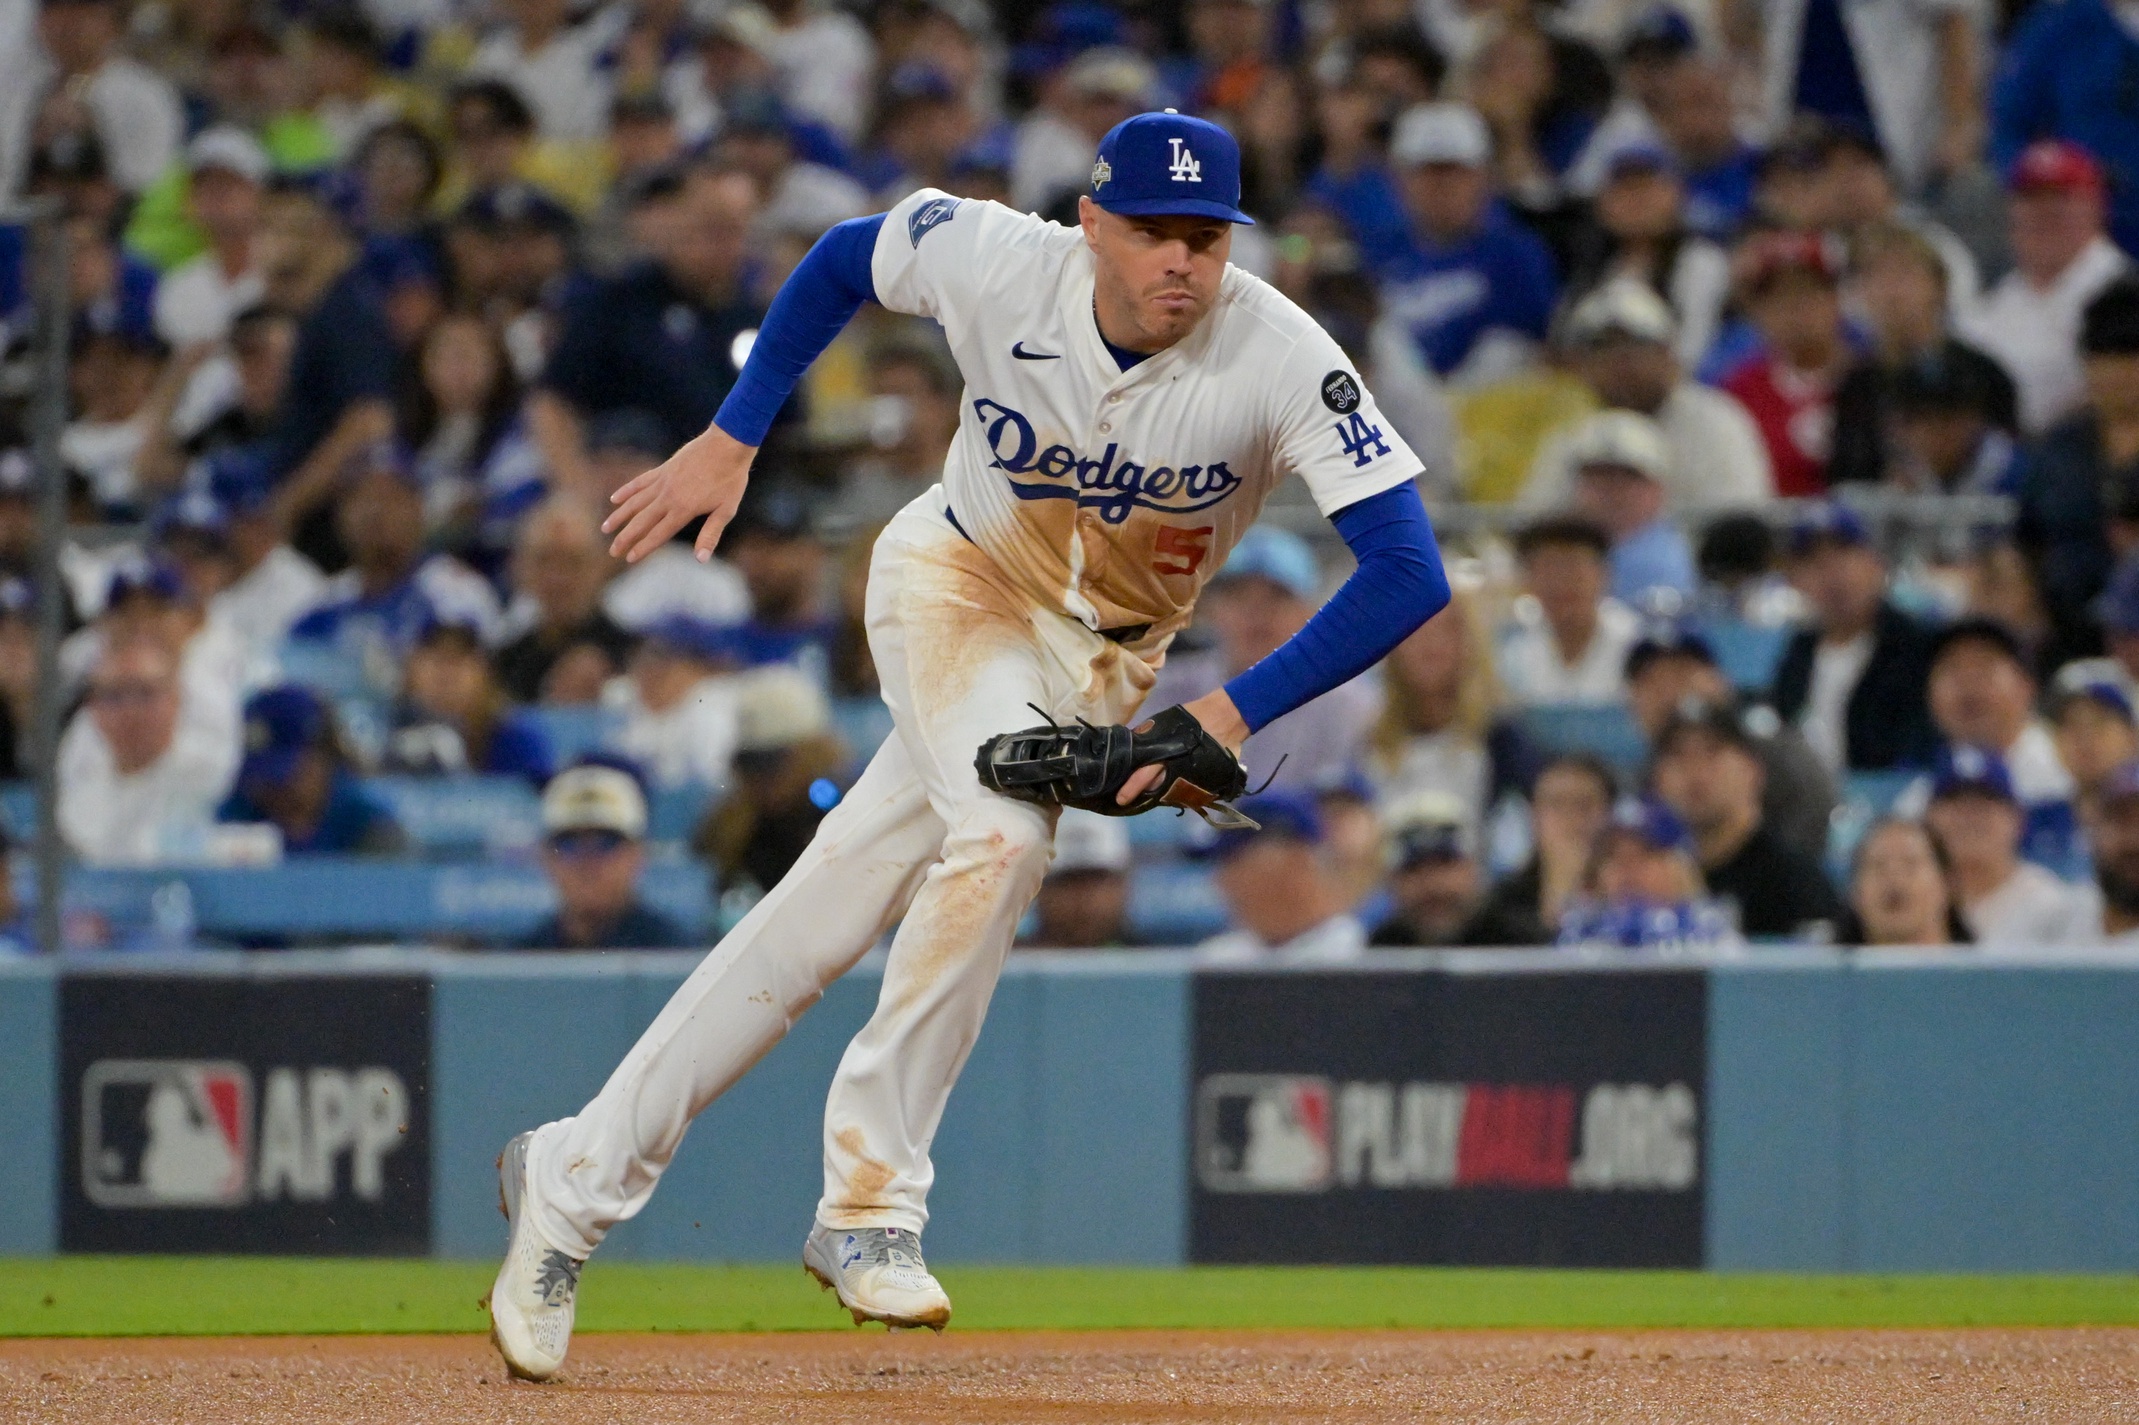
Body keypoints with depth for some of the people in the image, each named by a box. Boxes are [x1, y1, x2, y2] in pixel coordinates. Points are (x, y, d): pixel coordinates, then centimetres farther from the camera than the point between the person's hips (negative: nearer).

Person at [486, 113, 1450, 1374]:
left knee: (825, 922, -2)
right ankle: (868, 1201, -20)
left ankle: (576, 1179, 8)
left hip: (1104, 656, 2)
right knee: (1001, 835, -29)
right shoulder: (998, 265, -24)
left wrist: (1236, 711, -39)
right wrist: (732, 439, -4)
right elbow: (846, 257, -2)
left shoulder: (1281, 361, -29)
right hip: (959, 579, -2)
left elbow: (1410, 572, -33)